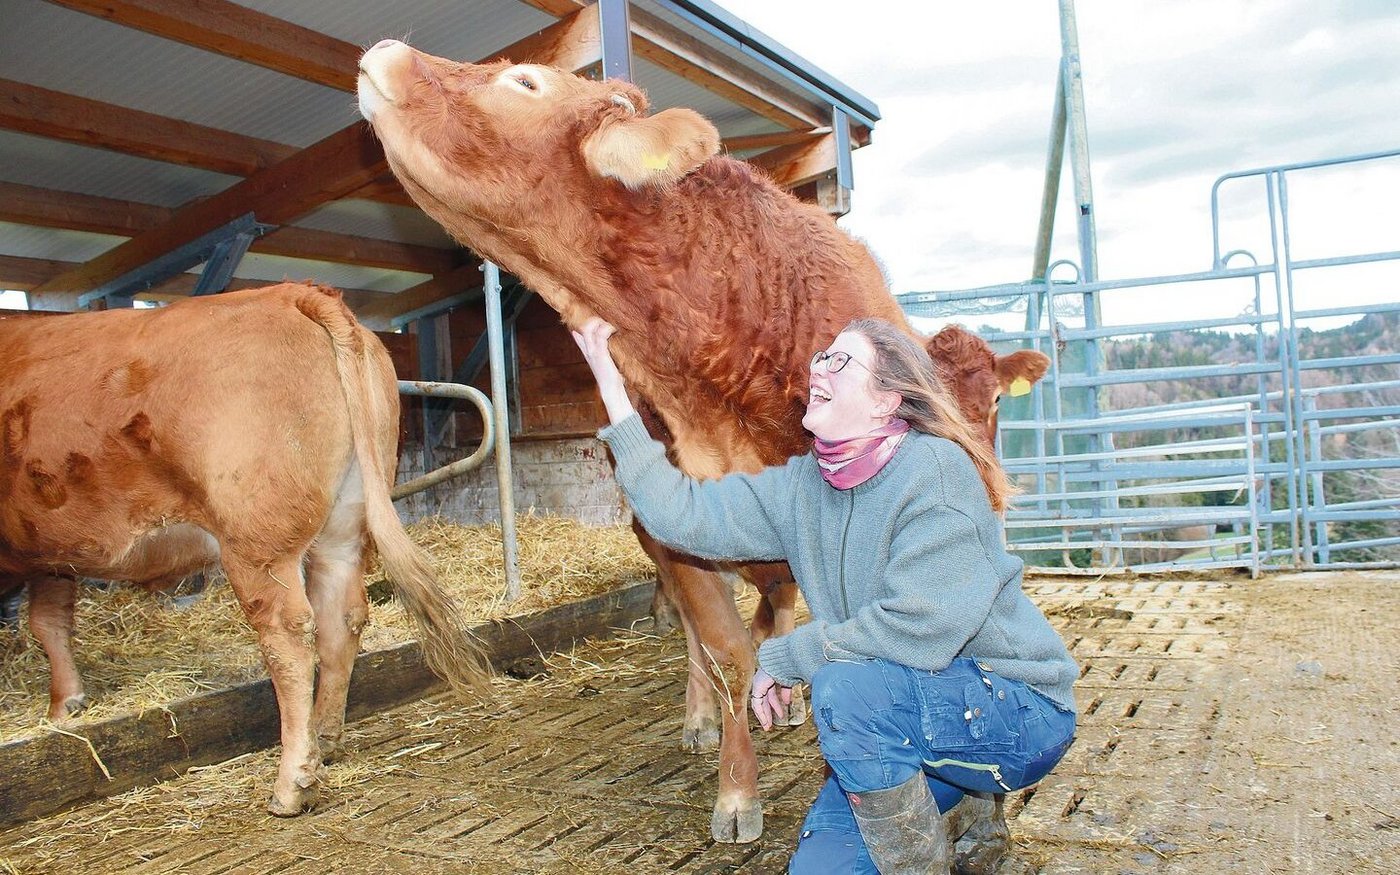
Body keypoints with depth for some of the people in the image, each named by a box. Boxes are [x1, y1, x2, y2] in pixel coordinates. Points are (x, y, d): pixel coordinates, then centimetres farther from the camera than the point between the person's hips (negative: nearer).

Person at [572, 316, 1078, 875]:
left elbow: (917, 630, -30)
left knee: (844, 685, -32)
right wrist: (615, 394, -6)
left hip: (1020, 710, -7)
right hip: (904, 716, 7)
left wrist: (785, 656, -19)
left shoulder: (936, 469, -23)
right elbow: (685, 515, -4)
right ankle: (966, 798, 26)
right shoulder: (801, 485, -1)